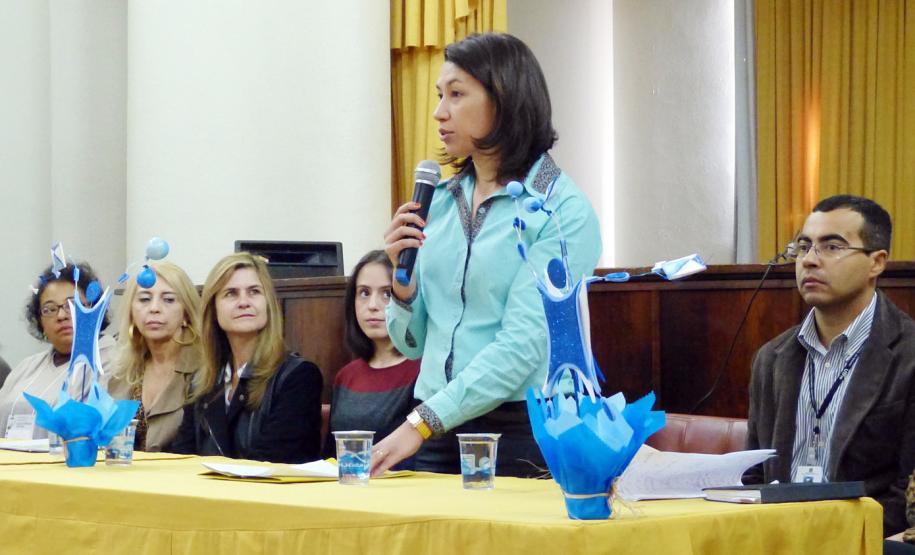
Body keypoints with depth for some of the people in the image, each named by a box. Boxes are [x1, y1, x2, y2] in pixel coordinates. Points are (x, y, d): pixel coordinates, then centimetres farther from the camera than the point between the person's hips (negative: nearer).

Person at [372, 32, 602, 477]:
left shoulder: (563, 211, -9)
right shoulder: (441, 202, 9)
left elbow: (522, 344, -18)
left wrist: (420, 423, -23)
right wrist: (401, 282, -5)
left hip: (522, 435, -5)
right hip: (439, 432, 5)